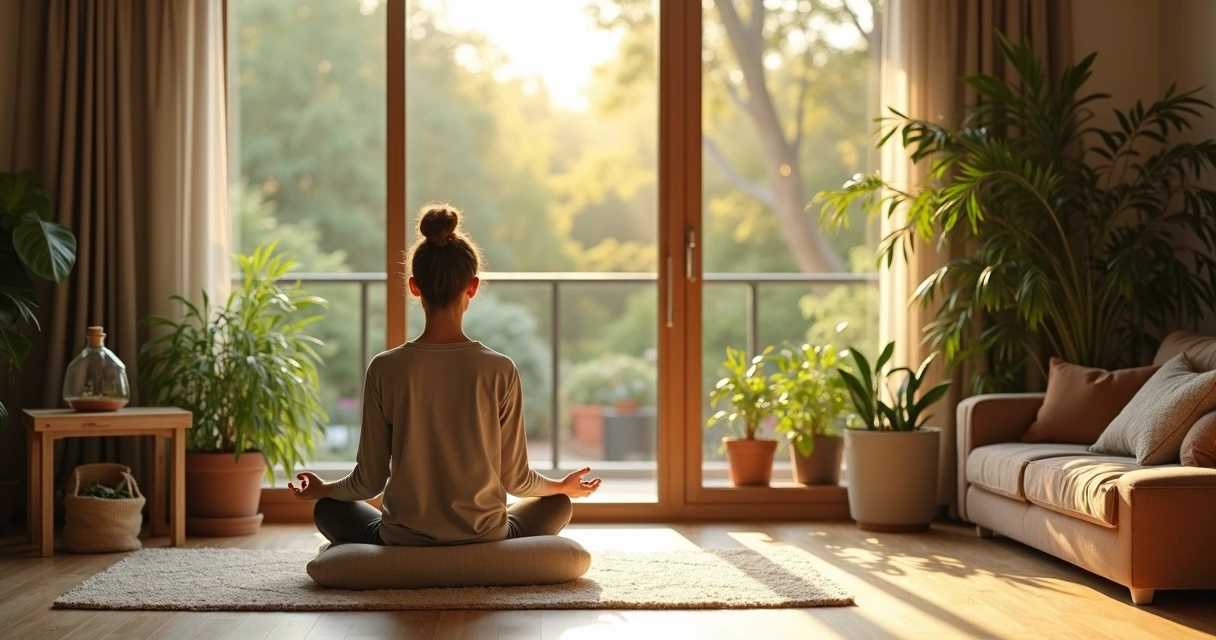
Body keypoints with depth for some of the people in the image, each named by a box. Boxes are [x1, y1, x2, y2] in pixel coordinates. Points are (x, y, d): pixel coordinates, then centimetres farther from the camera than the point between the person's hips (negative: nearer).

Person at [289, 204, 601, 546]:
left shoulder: (385, 369, -11)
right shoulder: (500, 371, -12)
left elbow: (369, 480, -5)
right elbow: (514, 477, -4)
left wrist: (322, 489, 18)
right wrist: (564, 485, 18)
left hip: (402, 545, 0)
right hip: (484, 543, 0)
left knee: (328, 508, 31)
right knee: (557, 504, 31)